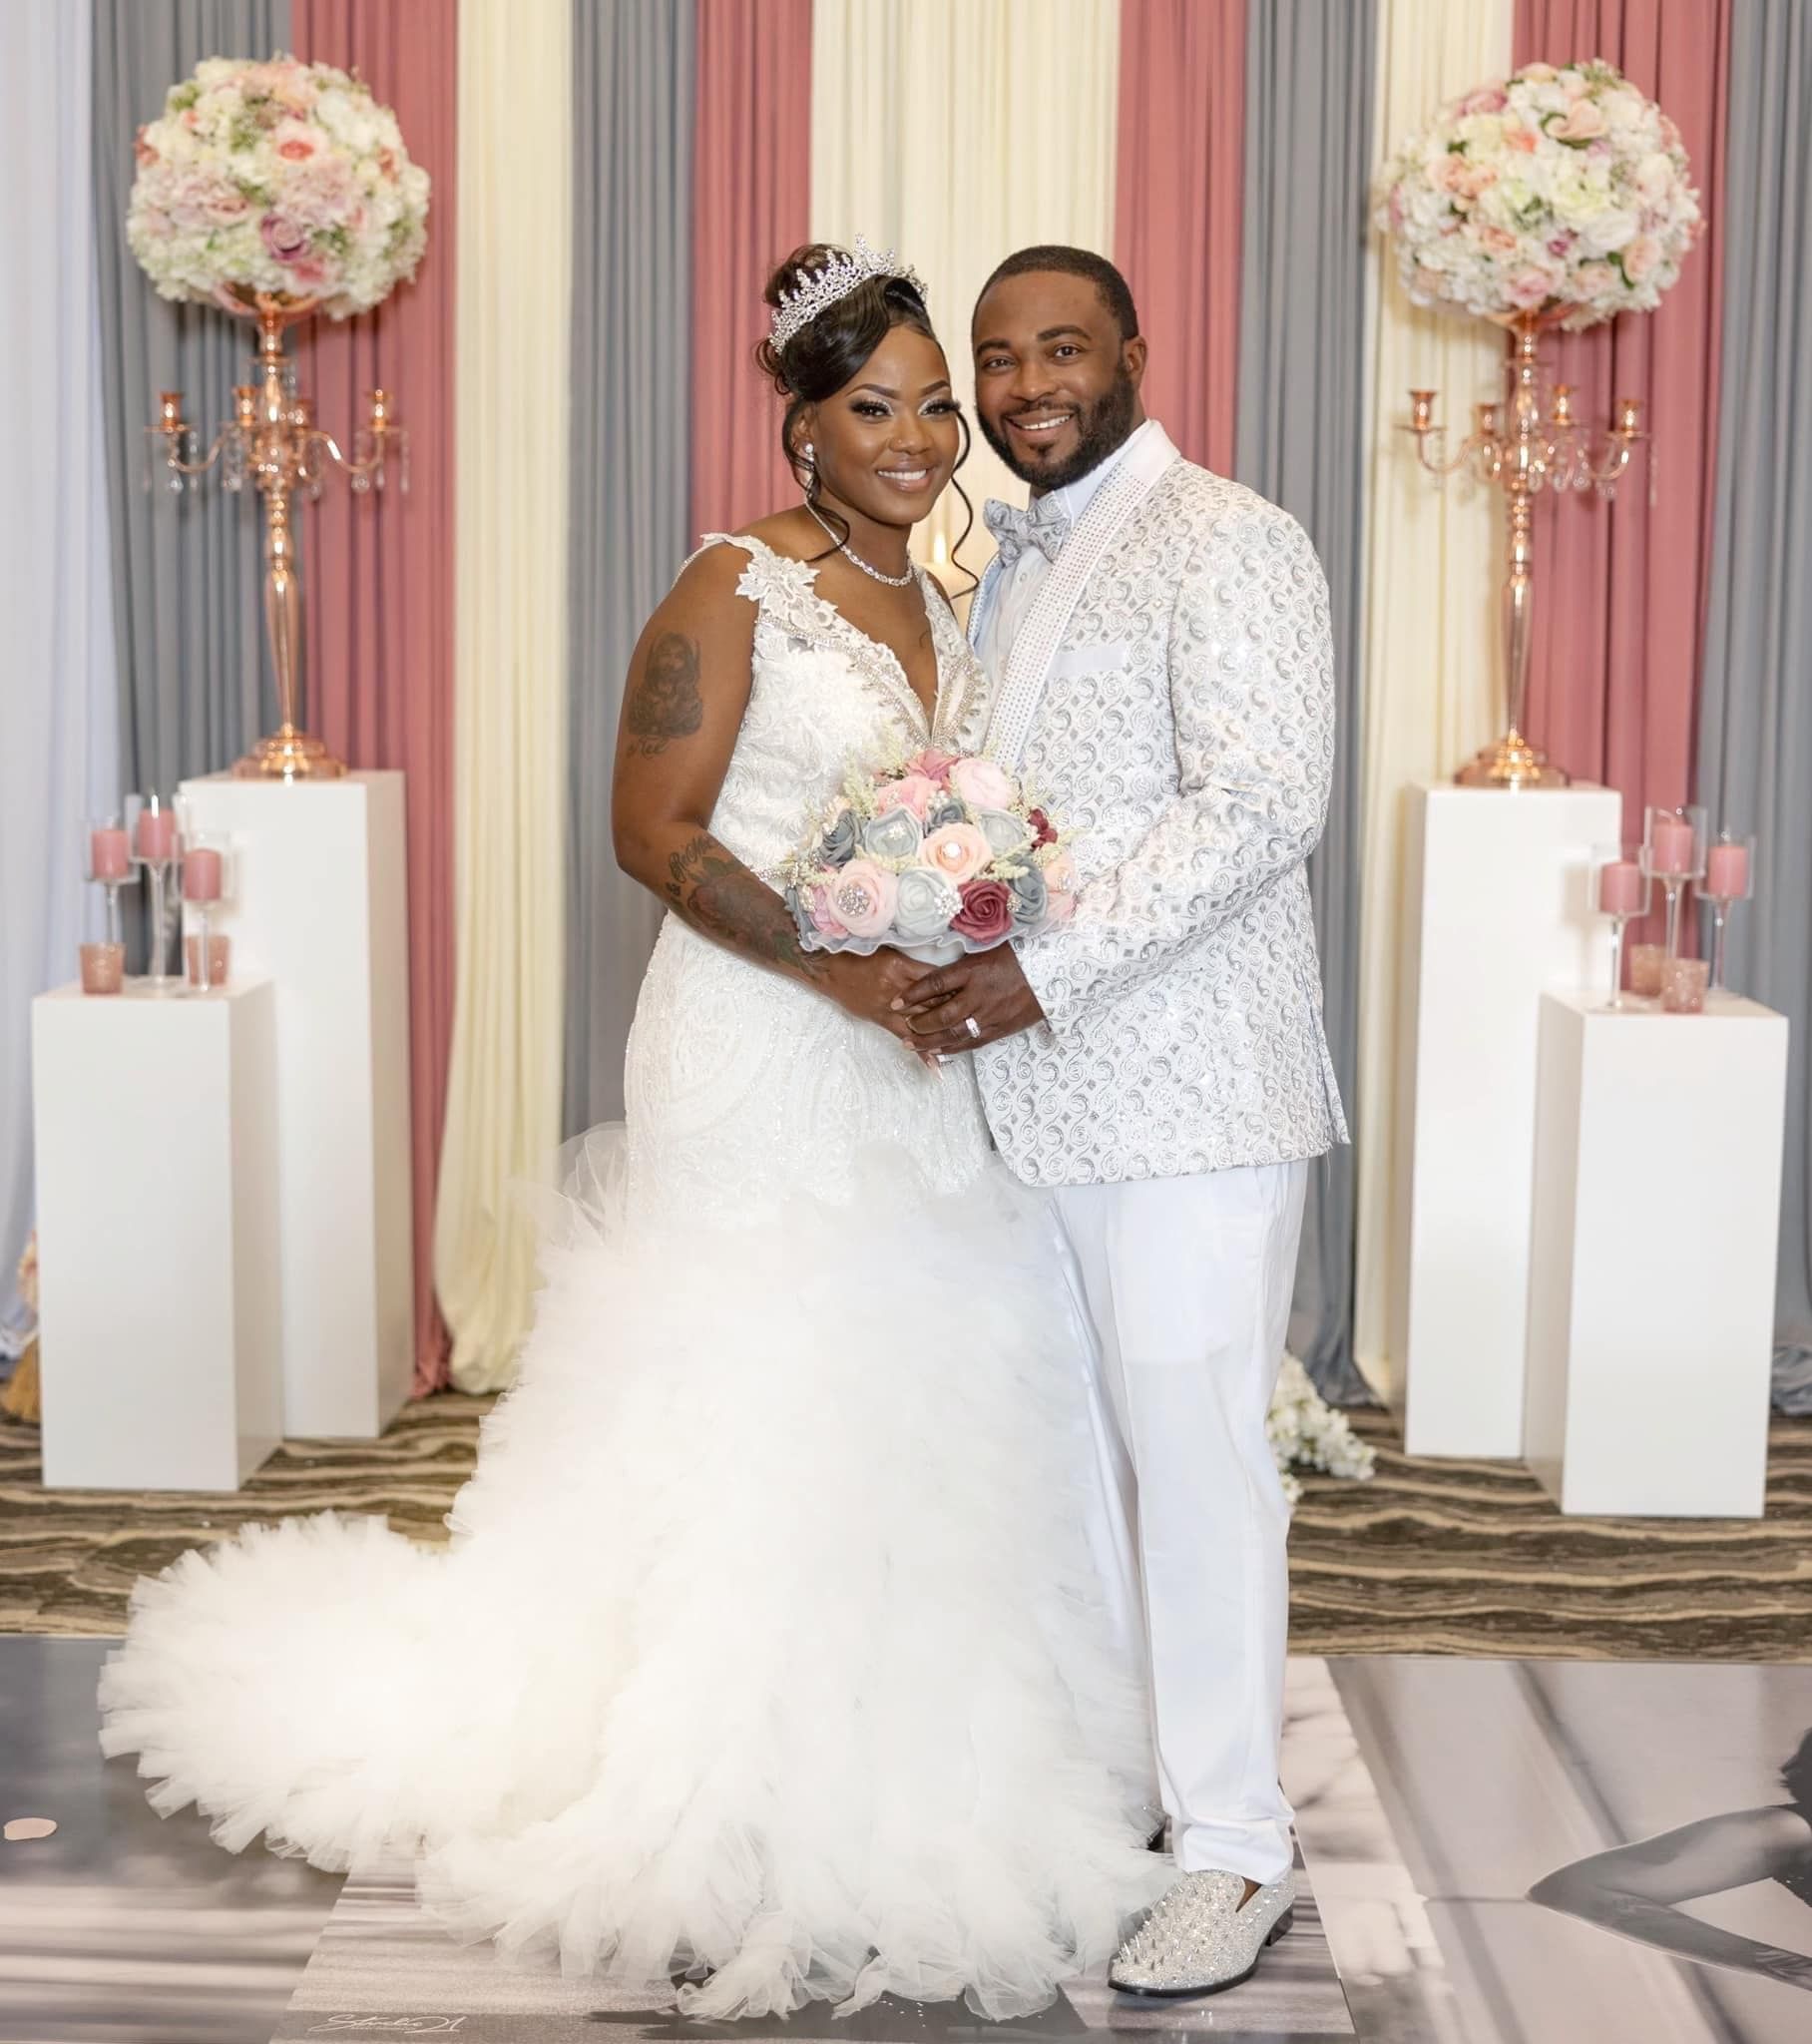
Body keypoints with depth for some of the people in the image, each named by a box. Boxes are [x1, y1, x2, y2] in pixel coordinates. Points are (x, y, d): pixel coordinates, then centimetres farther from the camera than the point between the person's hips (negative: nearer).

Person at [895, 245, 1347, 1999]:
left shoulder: (1229, 547, -8)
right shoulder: (1005, 563, 17)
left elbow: (1263, 803, -19)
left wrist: (1049, 971, -22)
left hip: (1186, 1086, -7)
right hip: (1040, 1085, 8)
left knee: (1196, 1452, -2)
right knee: (1076, 1447, 13)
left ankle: (1234, 1852, 10)